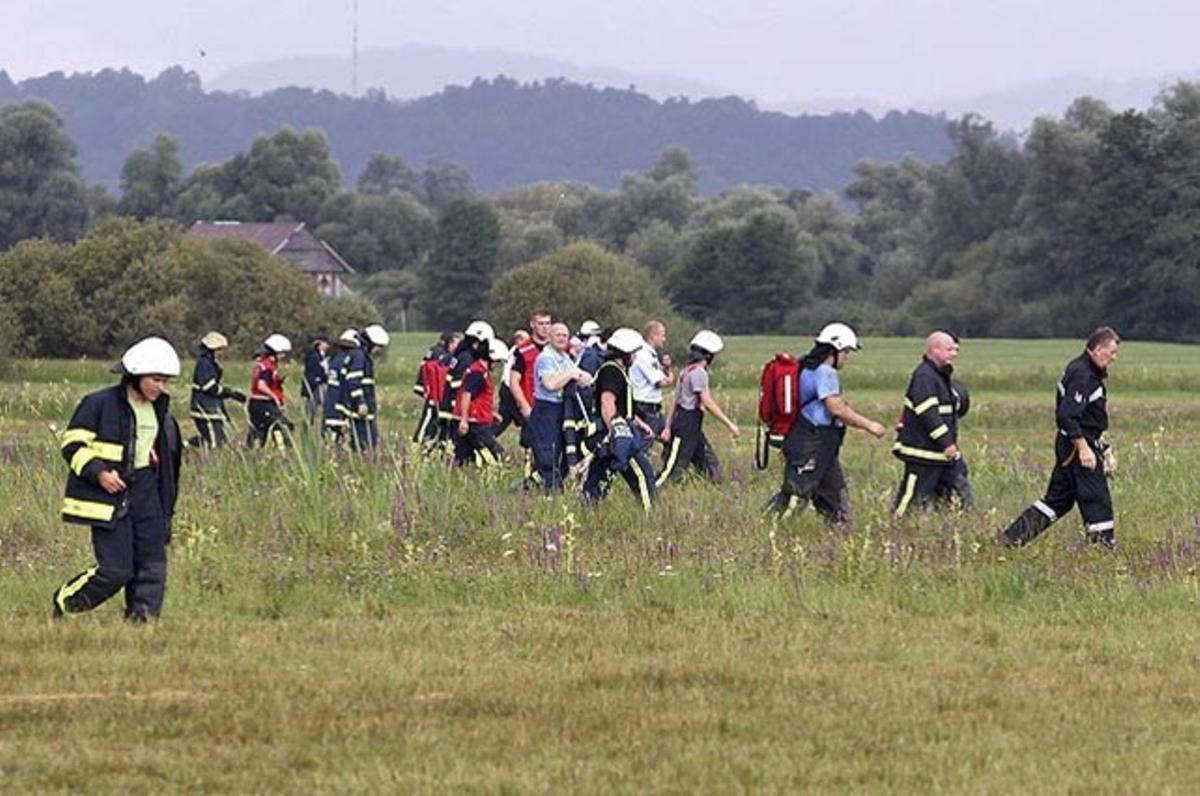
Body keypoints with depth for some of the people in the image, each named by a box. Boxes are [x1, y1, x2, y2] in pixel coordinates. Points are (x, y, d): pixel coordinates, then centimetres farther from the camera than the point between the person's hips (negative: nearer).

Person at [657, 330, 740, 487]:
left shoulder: (687, 370, 14)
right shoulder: (699, 372, -15)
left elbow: (675, 401, 15)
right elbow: (707, 403, -19)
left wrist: (668, 427, 16)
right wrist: (729, 424, -16)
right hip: (687, 426, -10)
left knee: (711, 467, 11)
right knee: (673, 469, -10)